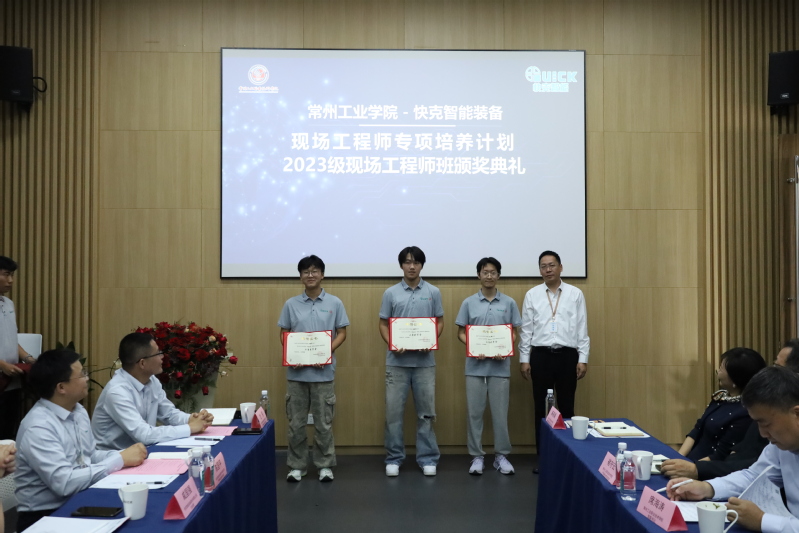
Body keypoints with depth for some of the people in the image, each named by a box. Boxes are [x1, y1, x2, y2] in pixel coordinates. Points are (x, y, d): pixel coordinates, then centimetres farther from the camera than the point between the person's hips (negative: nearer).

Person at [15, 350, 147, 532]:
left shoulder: (78, 411, 5)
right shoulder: (38, 428, -21)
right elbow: (64, 483, -26)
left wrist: (125, 455, -5)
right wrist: (120, 460, -22)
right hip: (46, 517, -7)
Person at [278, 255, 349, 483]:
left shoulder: (334, 303, 2)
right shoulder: (291, 304, 5)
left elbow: (342, 333, 3)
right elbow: (284, 334, 8)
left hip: (323, 371, -1)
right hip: (297, 371, 1)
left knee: (323, 422, 5)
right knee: (296, 422, 7)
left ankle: (325, 465, 17)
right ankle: (297, 465, 18)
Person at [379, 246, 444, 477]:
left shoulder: (433, 292, 3)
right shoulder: (391, 293, 2)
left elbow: (439, 322, 7)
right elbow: (383, 324, 5)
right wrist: (391, 344, -13)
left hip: (424, 361, 0)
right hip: (397, 362, 0)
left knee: (426, 411, 6)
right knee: (393, 411, 3)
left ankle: (427, 458, 16)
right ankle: (394, 458, 15)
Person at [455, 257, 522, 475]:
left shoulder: (509, 303, 3)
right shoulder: (469, 303, 3)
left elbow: (513, 333, 6)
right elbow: (461, 332, 5)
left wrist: (506, 350, -12)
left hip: (500, 366, 0)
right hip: (475, 366, 0)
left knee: (500, 412, 5)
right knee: (474, 412, 4)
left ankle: (501, 456, 17)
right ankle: (477, 456, 14)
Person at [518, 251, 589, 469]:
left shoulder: (575, 294, 2)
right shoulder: (532, 295, 3)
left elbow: (582, 329, 2)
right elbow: (526, 330, 4)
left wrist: (583, 359, -2)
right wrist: (524, 359, 2)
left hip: (567, 355, 0)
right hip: (541, 355, 1)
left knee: (566, 407, 7)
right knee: (541, 408, 6)